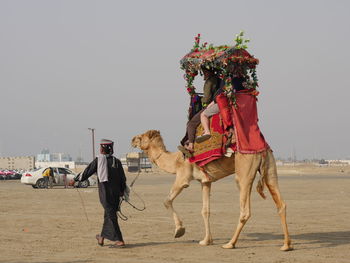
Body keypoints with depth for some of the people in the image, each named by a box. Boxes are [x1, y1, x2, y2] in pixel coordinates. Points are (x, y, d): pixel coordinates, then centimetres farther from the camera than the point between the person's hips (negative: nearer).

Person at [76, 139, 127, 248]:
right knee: (109, 215, 18)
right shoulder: (116, 161, 3)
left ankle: (119, 241, -13)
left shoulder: (98, 160, -7)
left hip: (105, 195, -5)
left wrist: (77, 179, 16)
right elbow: (123, 179, 5)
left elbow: (87, 172, 1)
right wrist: (122, 191, 17)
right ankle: (102, 237, 33)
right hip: (116, 194, 5)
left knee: (111, 216, -6)